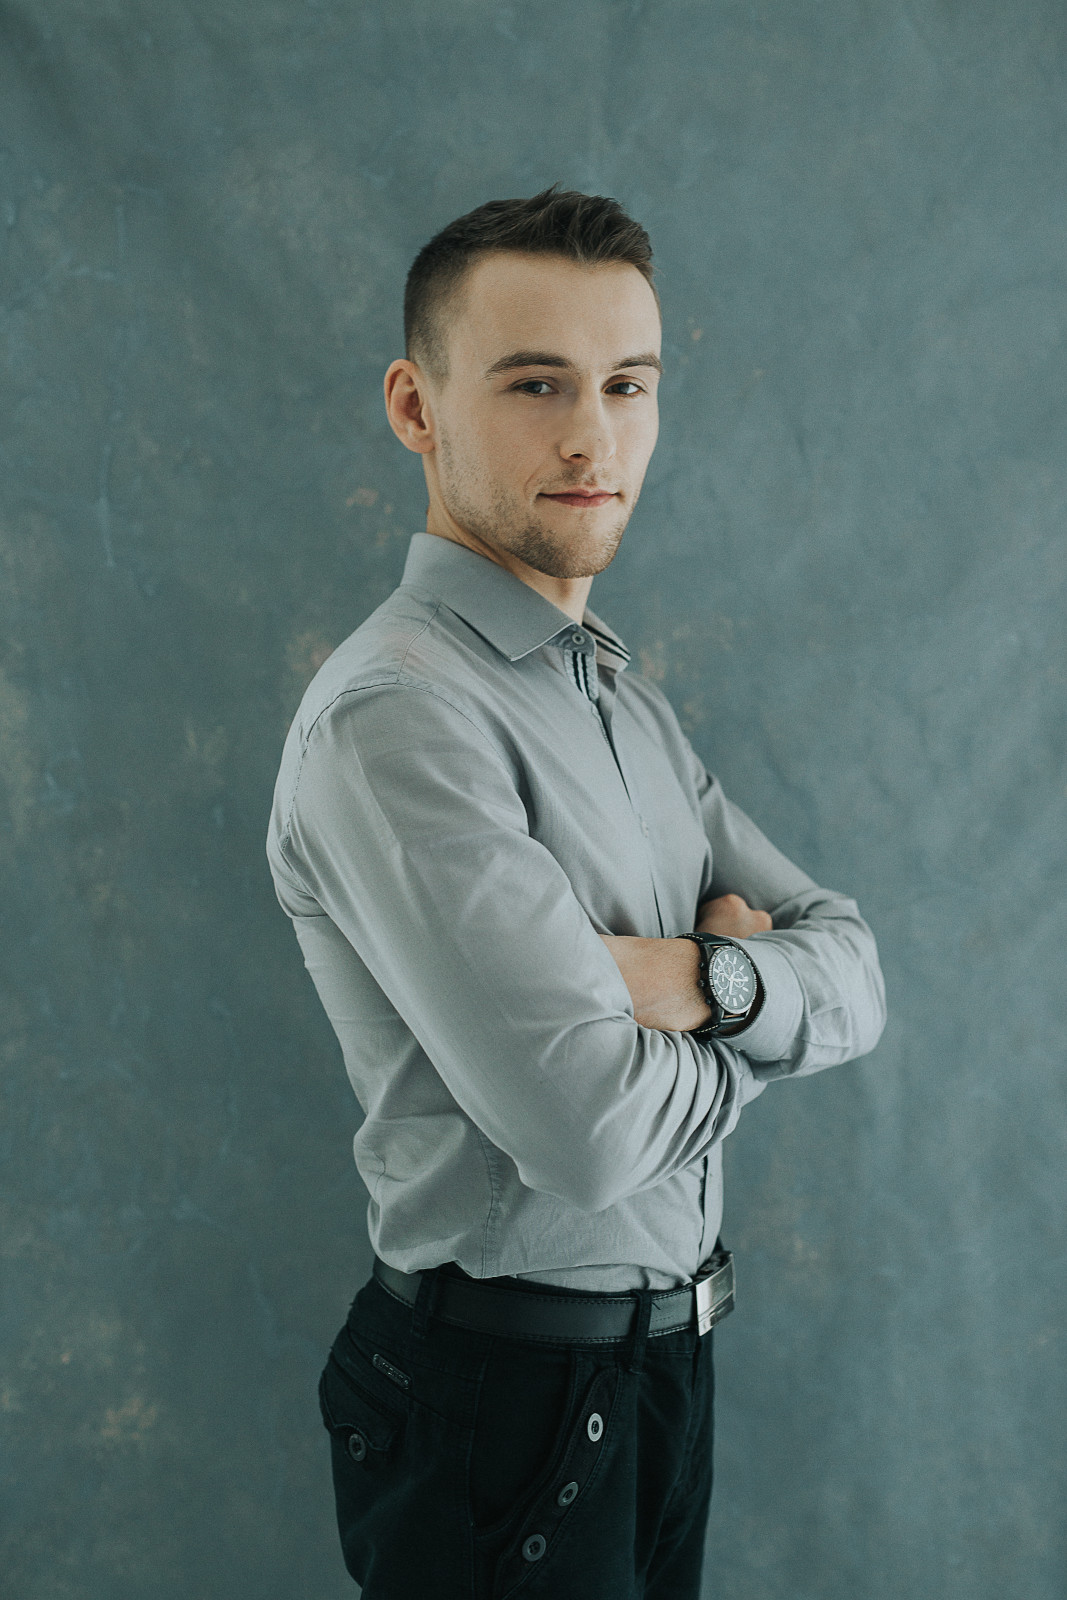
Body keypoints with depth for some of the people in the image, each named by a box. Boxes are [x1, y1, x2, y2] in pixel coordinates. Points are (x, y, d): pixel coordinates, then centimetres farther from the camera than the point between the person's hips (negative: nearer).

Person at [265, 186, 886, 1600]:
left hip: (665, 1361, 8)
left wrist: (700, 978, -18)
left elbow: (853, 974, 3)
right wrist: (754, 1022, -8)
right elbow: (590, 1129, -28)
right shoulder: (394, 716, -21)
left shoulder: (624, 700, 9)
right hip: (508, 1400, -8)